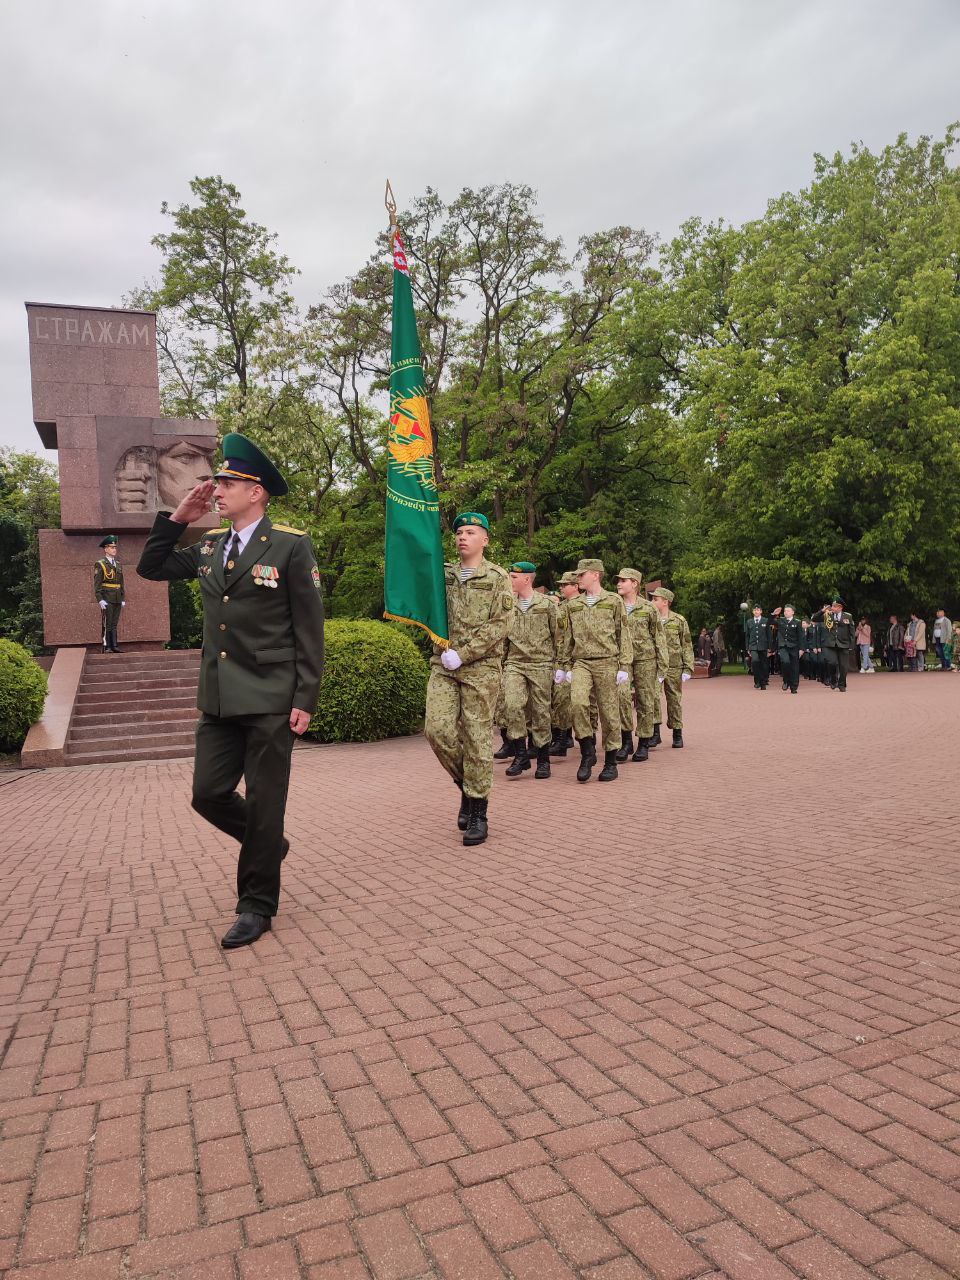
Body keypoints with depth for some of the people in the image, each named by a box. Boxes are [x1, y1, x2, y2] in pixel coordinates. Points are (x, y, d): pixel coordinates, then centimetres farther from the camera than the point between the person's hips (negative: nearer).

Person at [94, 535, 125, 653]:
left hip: (117, 599, 6)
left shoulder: (118, 564, 16)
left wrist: (123, 599, 15)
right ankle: (106, 647, -2)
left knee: (114, 624, 8)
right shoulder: (100, 565, -3)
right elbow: (97, 584, -8)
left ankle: (114, 646, 10)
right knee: (106, 624, -4)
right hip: (107, 599, -6)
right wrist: (100, 600, -17)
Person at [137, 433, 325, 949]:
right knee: (209, 795, 7)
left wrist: (304, 700, -13)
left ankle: (256, 906, 20)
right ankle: (269, 843, 35)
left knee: (264, 805, 4)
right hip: (219, 698, 6)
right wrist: (179, 516, 8)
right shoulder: (209, 546, 11)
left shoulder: (291, 545, -7)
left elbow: (310, 630, -9)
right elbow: (150, 568, 20)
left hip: (269, 699, -6)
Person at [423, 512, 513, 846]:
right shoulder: (441, 574, 14)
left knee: (476, 738, -1)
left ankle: (477, 812, 9)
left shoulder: (498, 578, 2)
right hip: (442, 667, 3)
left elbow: (500, 625, -7)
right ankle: (466, 784, 20)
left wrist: (462, 654, -14)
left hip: (480, 668, -3)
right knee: (437, 730, -6)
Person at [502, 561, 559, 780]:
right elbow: (502, 637, 17)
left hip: (541, 665, -2)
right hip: (514, 663, 2)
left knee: (540, 713, 2)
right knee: (512, 705, -17)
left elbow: (558, 636, 3)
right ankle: (520, 754, -4)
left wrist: (560, 666, 1)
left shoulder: (547, 604, 0)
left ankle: (543, 760, 15)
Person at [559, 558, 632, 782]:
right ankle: (587, 751, -5)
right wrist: (565, 666, 12)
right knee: (577, 701, -21)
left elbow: (624, 636, 2)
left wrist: (624, 667, -4)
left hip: (607, 663, -2)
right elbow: (567, 638, 17)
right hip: (581, 663, 2)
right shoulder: (573, 605, 14)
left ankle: (610, 762, 14)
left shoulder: (614, 601, 4)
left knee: (609, 713, 1)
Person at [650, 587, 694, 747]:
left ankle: (677, 735, 17)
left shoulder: (679, 620, 1)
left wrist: (687, 669, -5)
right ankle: (655, 731, -3)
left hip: (674, 667, -1)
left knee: (674, 700, 6)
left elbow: (687, 646, 2)